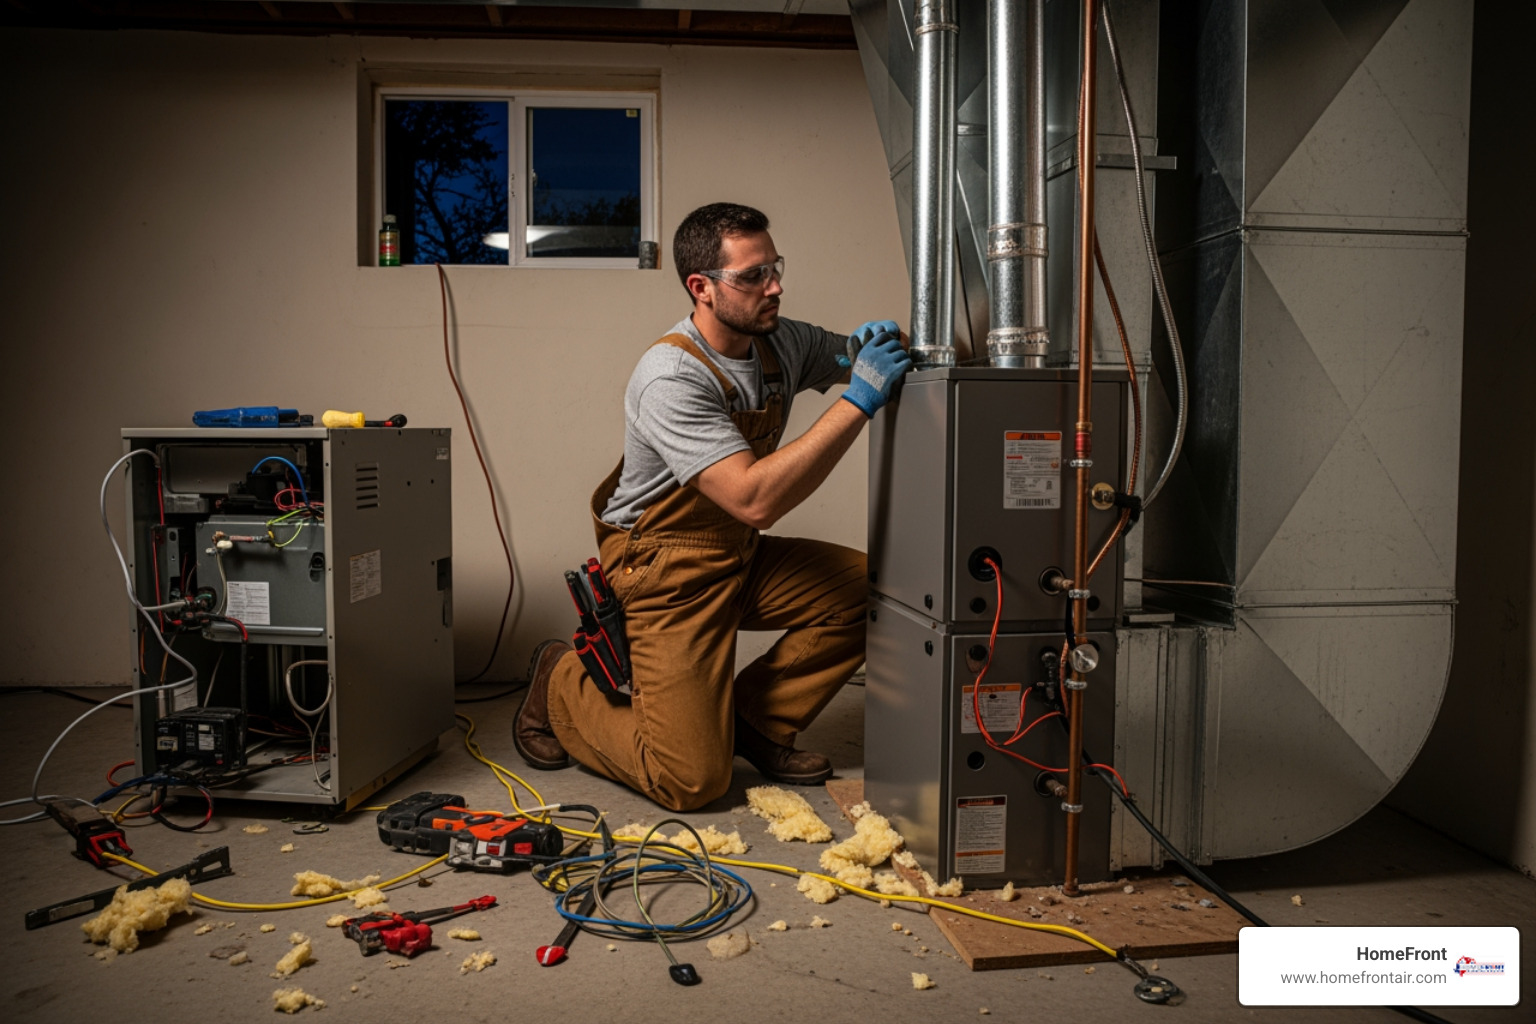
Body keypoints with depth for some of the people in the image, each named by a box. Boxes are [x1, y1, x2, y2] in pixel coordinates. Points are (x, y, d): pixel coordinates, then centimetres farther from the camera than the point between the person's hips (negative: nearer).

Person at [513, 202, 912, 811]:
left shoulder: (782, 341, -1)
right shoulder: (671, 379, -26)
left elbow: (848, 355, 16)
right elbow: (755, 499, -35)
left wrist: (882, 346, -10)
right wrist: (859, 401, -35)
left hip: (740, 556, 8)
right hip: (665, 568, -8)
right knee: (692, 780, -10)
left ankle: (753, 721, 6)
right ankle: (563, 686, 16)